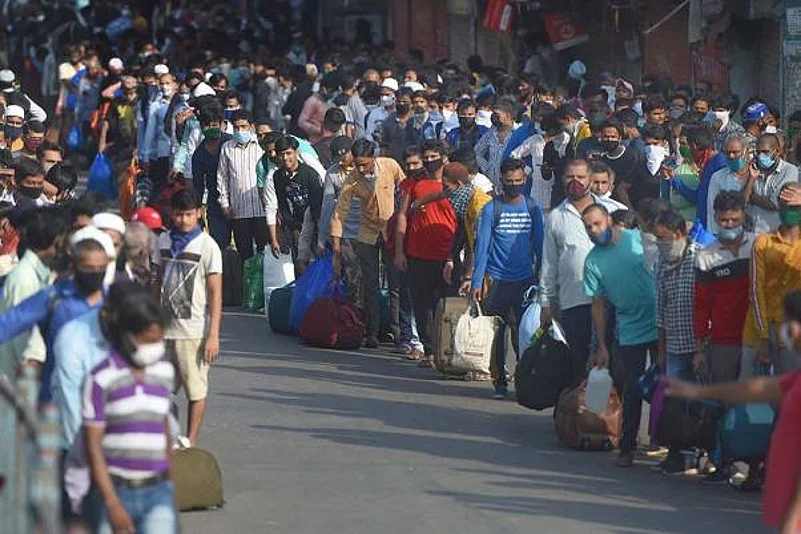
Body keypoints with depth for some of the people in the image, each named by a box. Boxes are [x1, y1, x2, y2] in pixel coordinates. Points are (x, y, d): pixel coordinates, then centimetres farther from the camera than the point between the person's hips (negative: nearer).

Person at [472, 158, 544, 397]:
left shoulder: (533, 209, 6)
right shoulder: (491, 210, -1)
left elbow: (540, 246, 12)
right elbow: (482, 247, -2)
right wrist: (477, 282, -9)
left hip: (525, 281, 1)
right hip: (497, 280, -1)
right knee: (496, 334, 2)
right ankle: (500, 381, 10)